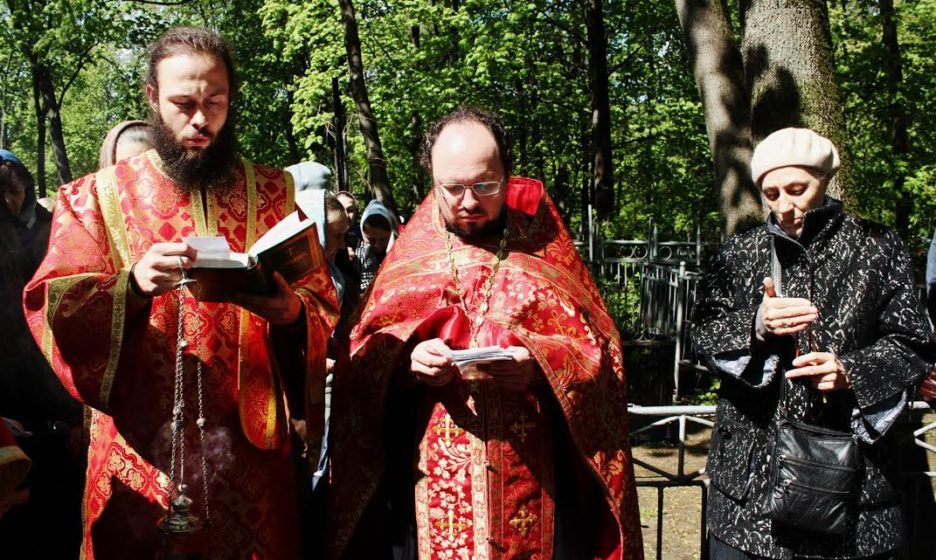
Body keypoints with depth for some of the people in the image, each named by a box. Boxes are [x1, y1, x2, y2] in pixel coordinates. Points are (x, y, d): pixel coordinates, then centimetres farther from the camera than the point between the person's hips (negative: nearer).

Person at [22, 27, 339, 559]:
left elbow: (325, 306, 2)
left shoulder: (274, 193, 6)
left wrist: (291, 312, -21)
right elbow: (53, 308, -8)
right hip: (139, 454, -1)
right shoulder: (99, 196, 2)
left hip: (249, 446, 1)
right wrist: (131, 287, -27)